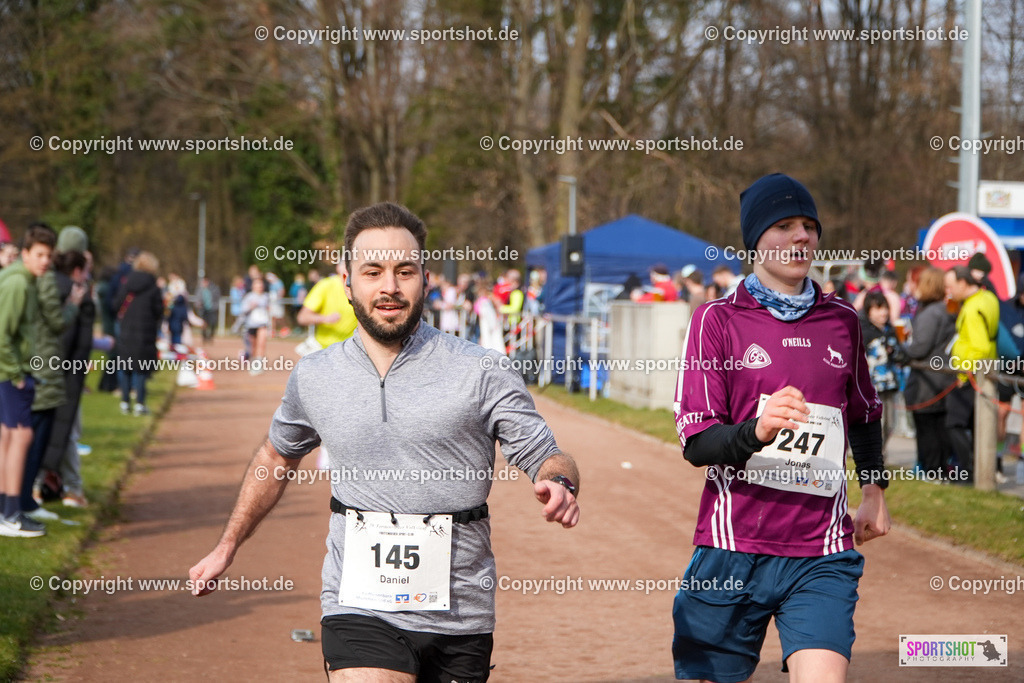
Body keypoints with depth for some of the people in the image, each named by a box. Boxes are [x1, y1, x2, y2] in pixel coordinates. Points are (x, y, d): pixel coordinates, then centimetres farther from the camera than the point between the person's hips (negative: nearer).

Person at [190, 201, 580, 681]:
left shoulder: (481, 373, -3)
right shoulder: (313, 377, 6)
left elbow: (546, 457, -1)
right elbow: (278, 456, 24)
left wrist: (559, 485, -25)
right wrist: (227, 548, 30)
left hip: (459, 620, 0)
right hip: (359, 612, 0)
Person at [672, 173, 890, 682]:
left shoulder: (841, 321, 11)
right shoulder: (717, 320, -1)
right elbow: (696, 443, -9)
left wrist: (874, 491, 24)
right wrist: (757, 430, -26)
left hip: (822, 555, 2)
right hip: (732, 550, -2)